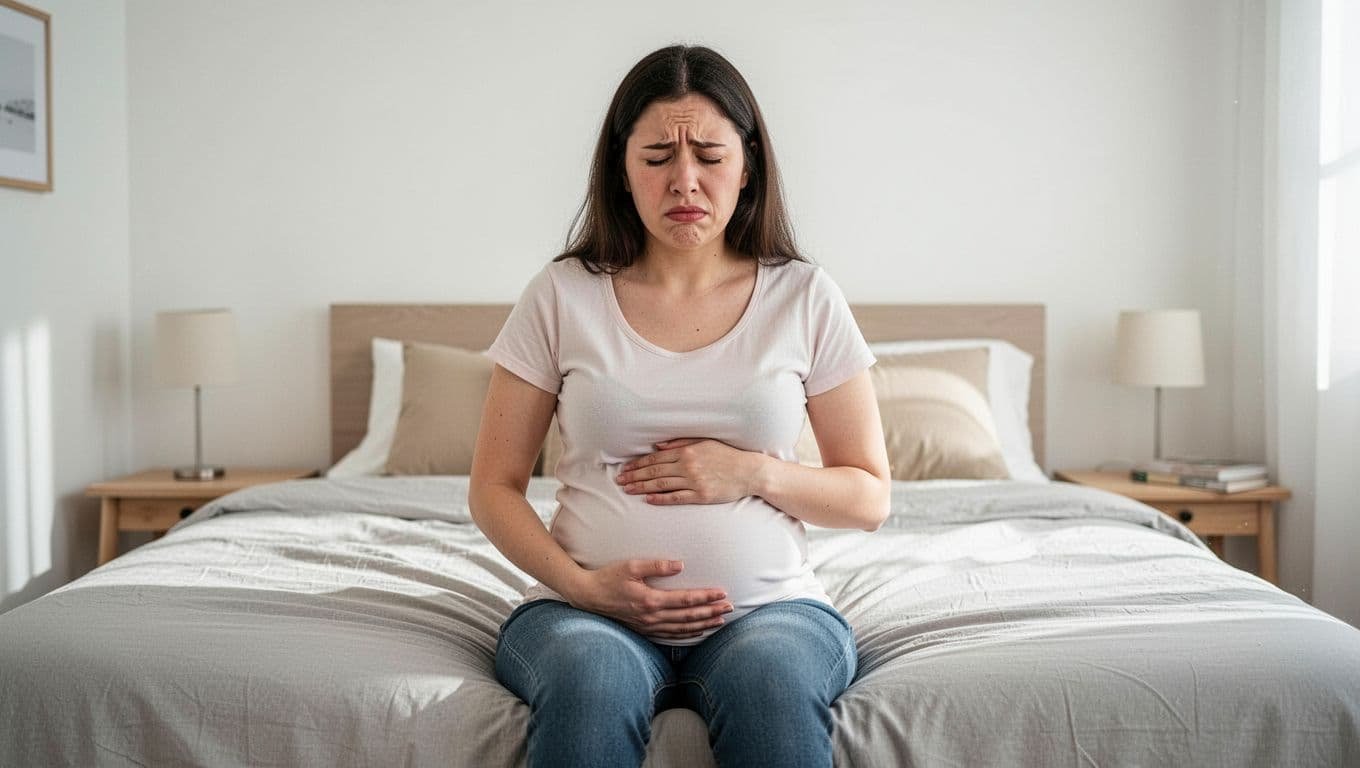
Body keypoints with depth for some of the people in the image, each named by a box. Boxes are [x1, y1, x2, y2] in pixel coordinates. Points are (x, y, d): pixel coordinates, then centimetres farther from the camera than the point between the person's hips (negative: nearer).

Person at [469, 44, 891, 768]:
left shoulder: (805, 298, 6)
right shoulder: (562, 295, 5)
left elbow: (869, 497, 9)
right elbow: (493, 487, 6)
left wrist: (756, 473, -9)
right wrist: (581, 585, -10)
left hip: (770, 606, 0)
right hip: (589, 607, 0)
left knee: (771, 681, -33)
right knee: (590, 684, -33)